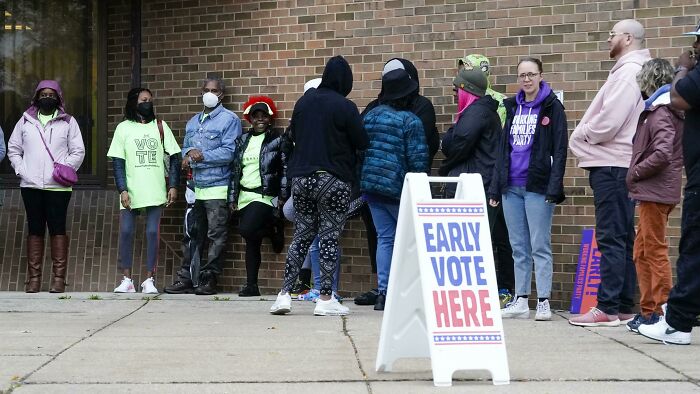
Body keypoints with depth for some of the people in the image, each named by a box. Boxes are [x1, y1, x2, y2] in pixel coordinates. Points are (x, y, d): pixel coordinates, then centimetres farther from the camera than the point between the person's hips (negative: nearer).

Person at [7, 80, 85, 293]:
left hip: (58, 186, -2)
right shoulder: (25, 121, 12)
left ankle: (59, 277, 3)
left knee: (58, 229, -1)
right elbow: (13, 148, 14)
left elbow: (78, 152, 3)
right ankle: (34, 277, 10)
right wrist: (20, 170, 1)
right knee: (35, 230, 6)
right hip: (31, 185, 2)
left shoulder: (68, 122, 6)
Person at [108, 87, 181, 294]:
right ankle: (126, 279, 6)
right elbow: (118, 162, 2)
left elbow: (173, 158, 8)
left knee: (152, 233, -1)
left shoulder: (160, 126, 9)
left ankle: (149, 280, 6)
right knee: (126, 232, -3)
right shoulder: (124, 128, 6)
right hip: (130, 193, -1)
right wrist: (122, 189, -7)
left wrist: (173, 185, 0)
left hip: (155, 192, 1)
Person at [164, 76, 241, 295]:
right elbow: (185, 147, 23)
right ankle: (185, 278, 10)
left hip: (217, 188, -6)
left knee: (216, 236, -3)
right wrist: (187, 155, 0)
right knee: (193, 235, 8)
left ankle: (208, 279, 2)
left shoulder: (229, 119, -3)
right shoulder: (193, 121, 21)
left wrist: (202, 156, -16)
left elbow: (229, 152, -12)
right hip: (195, 187, 7)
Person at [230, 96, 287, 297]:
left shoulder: (277, 140, 1)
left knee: (246, 230, -25)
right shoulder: (242, 141, 14)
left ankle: (272, 232, 5)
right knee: (251, 243, 3)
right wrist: (232, 198, 9)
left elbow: (285, 170, -2)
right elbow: (235, 170, 14)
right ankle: (251, 285, 8)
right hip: (245, 197, 5)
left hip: (265, 196, -5)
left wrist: (282, 197, -8)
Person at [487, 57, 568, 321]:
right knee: (519, 248, 8)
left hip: (537, 187, -5)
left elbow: (559, 150, -7)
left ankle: (543, 302, 1)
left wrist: (554, 187, -16)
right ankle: (521, 301, 13)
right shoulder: (513, 107, 15)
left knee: (540, 247, -4)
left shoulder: (552, 107, -1)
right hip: (511, 187, 5)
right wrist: (495, 187, 11)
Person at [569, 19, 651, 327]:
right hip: (617, 164, 10)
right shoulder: (632, 70, 18)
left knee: (611, 238, -9)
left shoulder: (629, 71, -13)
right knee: (622, 238, 11)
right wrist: (585, 138, 9)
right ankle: (623, 307, 16)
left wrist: (581, 136, -5)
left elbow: (609, 121, -21)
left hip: (612, 164, -10)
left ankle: (608, 308, -8)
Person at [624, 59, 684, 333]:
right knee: (642, 252, 15)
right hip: (651, 191, 10)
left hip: (656, 192, -10)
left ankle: (662, 312, -1)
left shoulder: (661, 112, -13)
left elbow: (662, 154, -25)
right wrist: (636, 175, 10)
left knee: (655, 251, -5)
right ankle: (647, 310, 21)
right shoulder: (655, 110, 16)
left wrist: (635, 172, -13)